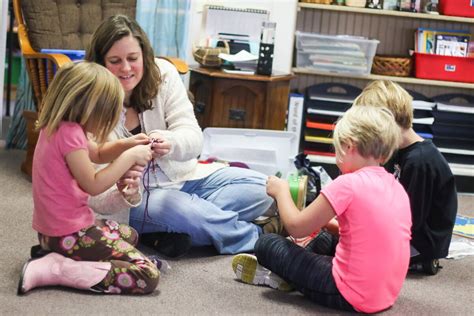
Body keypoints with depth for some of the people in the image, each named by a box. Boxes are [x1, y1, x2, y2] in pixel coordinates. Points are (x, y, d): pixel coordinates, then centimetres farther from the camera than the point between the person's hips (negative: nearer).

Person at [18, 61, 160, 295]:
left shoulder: (56, 126, 7)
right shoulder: (70, 134, -23)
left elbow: (96, 154, 21)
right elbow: (93, 185, -19)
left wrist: (126, 144, 5)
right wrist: (130, 157, -12)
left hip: (51, 228, 11)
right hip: (70, 233, -11)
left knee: (129, 235, 32)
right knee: (148, 276, -13)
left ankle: (57, 254, 7)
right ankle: (55, 269, -16)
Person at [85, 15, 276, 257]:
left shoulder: (163, 74, -8)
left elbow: (193, 138, -16)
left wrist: (171, 143, -41)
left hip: (184, 176, 5)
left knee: (261, 187, -9)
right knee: (183, 212, -34)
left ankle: (170, 233, -20)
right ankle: (258, 236, -8)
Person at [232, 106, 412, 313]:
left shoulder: (347, 184, -18)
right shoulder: (396, 187, 5)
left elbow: (296, 228, -9)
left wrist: (281, 190, 7)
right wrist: (325, 220, 22)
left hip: (351, 295, -8)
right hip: (385, 293, 8)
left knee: (266, 244, 3)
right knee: (327, 239, 34)